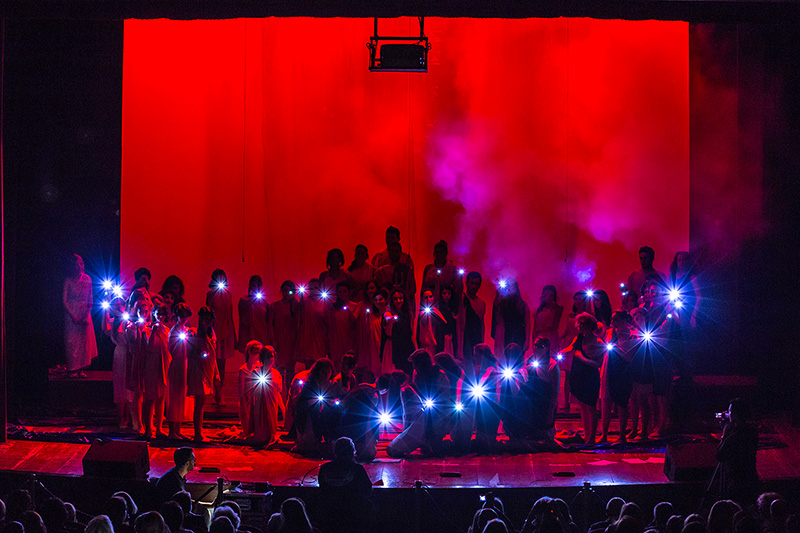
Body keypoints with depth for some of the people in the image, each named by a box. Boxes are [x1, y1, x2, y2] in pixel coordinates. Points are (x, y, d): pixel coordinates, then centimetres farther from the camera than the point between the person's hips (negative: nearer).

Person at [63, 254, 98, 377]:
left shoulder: (87, 279, 6)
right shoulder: (68, 281, -2)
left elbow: (90, 300, 7)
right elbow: (64, 300, -5)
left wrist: (87, 315, -6)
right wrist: (73, 316, -13)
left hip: (84, 314, 3)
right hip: (71, 313, -3)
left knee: (84, 340, 0)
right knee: (71, 341, -4)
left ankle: (81, 369, 5)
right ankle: (72, 370, 0)